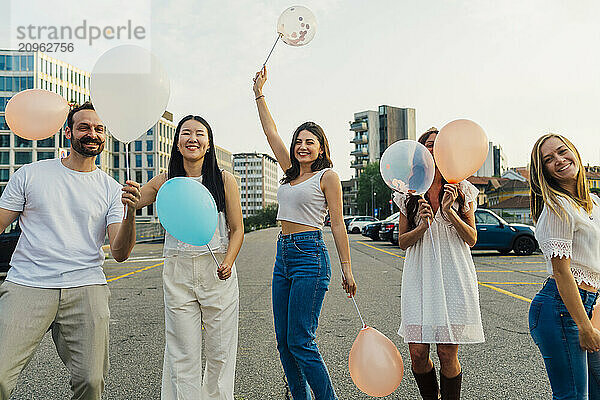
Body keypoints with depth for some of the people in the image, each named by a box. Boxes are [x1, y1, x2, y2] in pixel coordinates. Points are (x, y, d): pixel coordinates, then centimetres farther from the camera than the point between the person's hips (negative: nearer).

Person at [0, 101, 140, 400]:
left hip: (86, 288, 1)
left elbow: (120, 253, -1)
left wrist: (130, 212, -18)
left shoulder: (111, 190, 8)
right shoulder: (30, 174, 8)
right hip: (26, 285, 0)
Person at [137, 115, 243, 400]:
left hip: (217, 273, 0)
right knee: (183, 355, 5)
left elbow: (237, 229, 2)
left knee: (220, 352, 8)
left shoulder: (224, 180, 1)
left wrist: (228, 262, -13)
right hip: (178, 272, 1)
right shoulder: (165, 182, 5)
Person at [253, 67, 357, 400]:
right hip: (283, 255, 7)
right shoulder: (291, 171, 16)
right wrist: (259, 94, 25)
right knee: (283, 341, 9)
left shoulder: (327, 176, -2)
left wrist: (346, 269, -7)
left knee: (300, 341, -8)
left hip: (310, 256, -7)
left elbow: (337, 224, -5)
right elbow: (270, 131, 22)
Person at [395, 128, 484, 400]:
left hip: (454, 276, -1)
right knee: (418, 353, -1)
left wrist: (449, 211, -13)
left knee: (447, 354, -2)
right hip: (419, 277, 1)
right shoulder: (408, 193, 8)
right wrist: (422, 226, -13)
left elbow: (472, 239, 2)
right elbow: (402, 242, 6)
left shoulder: (461, 189, 6)